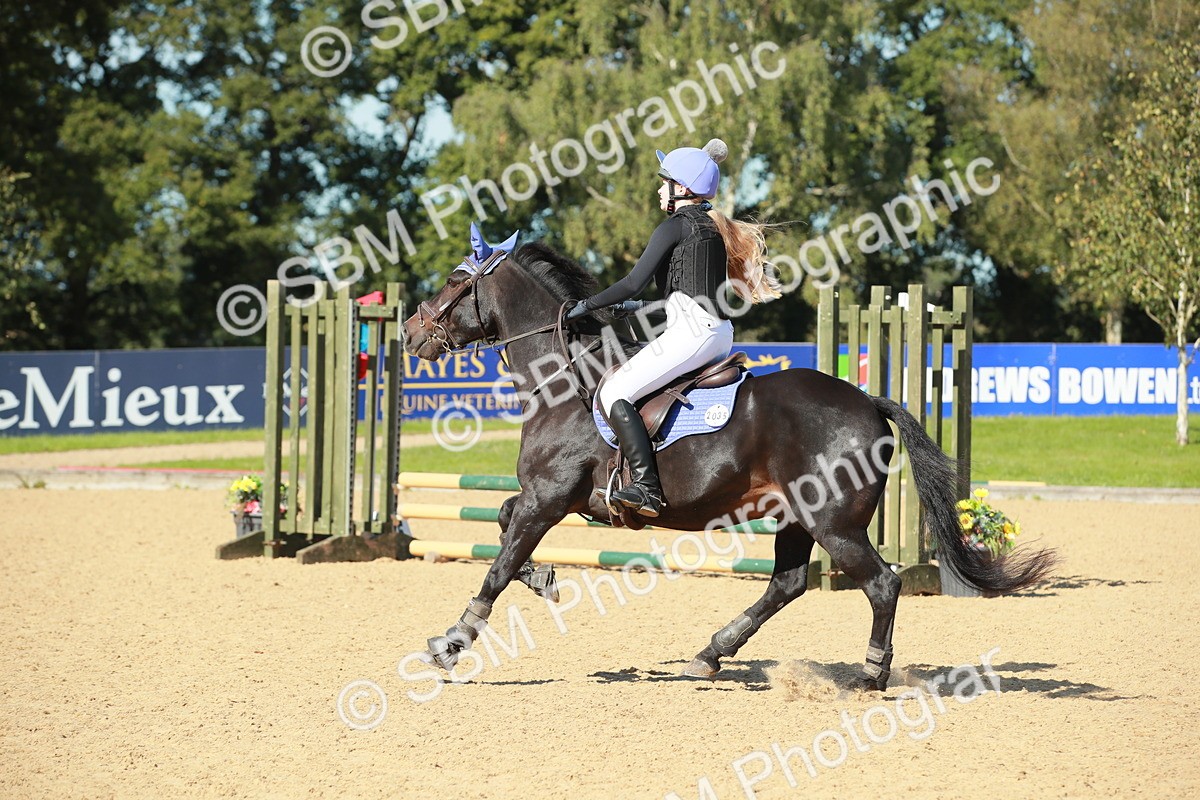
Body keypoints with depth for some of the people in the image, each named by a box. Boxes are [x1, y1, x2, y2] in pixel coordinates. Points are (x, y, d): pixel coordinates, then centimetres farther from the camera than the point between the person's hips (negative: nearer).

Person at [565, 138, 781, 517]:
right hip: (721, 333, 10)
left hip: (692, 332, -10)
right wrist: (640, 307, 30)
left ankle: (647, 488, -26)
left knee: (613, 393, -13)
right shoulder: (716, 227, 19)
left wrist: (586, 306, -2)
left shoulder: (675, 226, -7)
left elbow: (634, 282, -12)